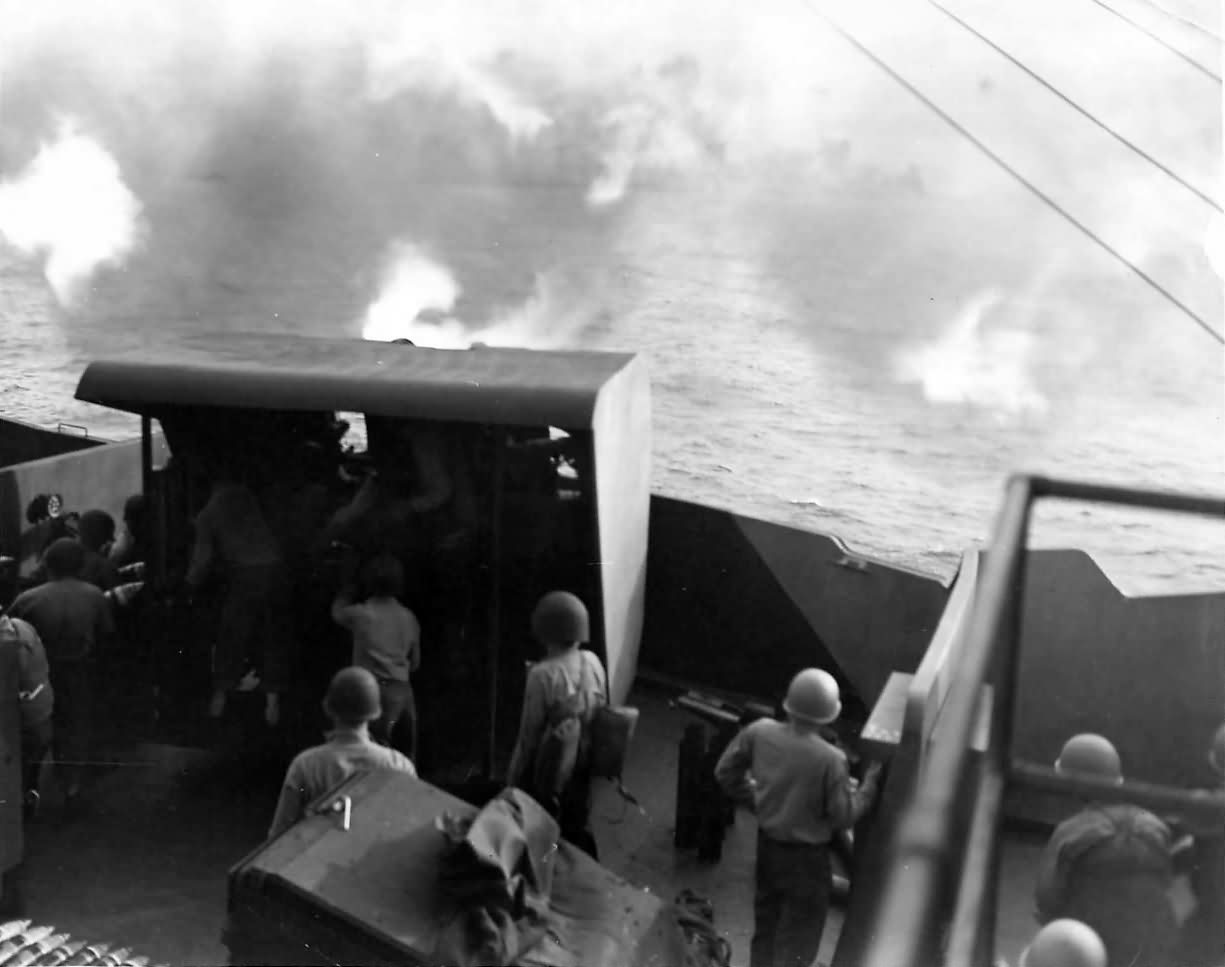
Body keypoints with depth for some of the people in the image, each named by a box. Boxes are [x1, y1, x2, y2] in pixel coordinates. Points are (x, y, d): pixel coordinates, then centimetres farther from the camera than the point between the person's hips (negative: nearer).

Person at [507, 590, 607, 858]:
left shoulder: (543, 674, -24)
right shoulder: (593, 662, -6)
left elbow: (530, 733, -17)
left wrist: (514, 777, -6)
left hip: (550, 770, -6)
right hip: (582, 764, 6)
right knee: (579, 830, 22)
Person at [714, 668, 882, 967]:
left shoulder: (760, 732, -16)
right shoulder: (830, 760, -29)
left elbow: (726, 772, -2)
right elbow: (844, 817, -17)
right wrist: (870, 782, -5)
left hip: (767, 844, 5)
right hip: (806, 855, -5)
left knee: (766, 923, 26)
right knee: (798, 938, 15)